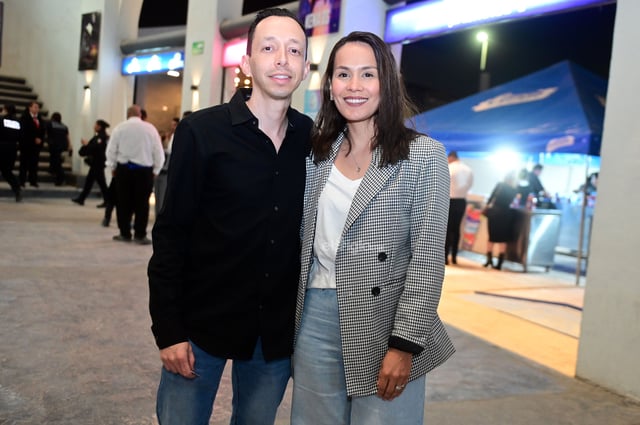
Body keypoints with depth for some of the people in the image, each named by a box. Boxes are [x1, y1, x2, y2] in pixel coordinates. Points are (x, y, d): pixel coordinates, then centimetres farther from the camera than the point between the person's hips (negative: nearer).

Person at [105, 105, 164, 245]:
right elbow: (158, 152, 0)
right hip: (144, 170, -1)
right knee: (142, 203, 4)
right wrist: (156, 170, 11)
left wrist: (113, 167, 15)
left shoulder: (120, 127, 0)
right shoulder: (150, 128, 0)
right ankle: (140, 235, 5)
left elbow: (111, 150, 3)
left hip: (123, 169, 1)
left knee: (123, 202, 9)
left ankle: (125, 234, 15)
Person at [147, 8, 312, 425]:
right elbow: (171, 234, -7)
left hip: (278, 330, 3)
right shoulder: (202, 131, -8)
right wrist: (168, 331, -9)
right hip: (203, 323, -2)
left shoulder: (314, 139, 0)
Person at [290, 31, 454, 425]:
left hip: (385, 324, -4)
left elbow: (428, 257, -9)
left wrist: (405, 344, -13)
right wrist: (289, 315, 10)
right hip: (315, 317, 4)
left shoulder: (424, 154, -6)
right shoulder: (319, 154, 7)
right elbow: (307, 240, 12)